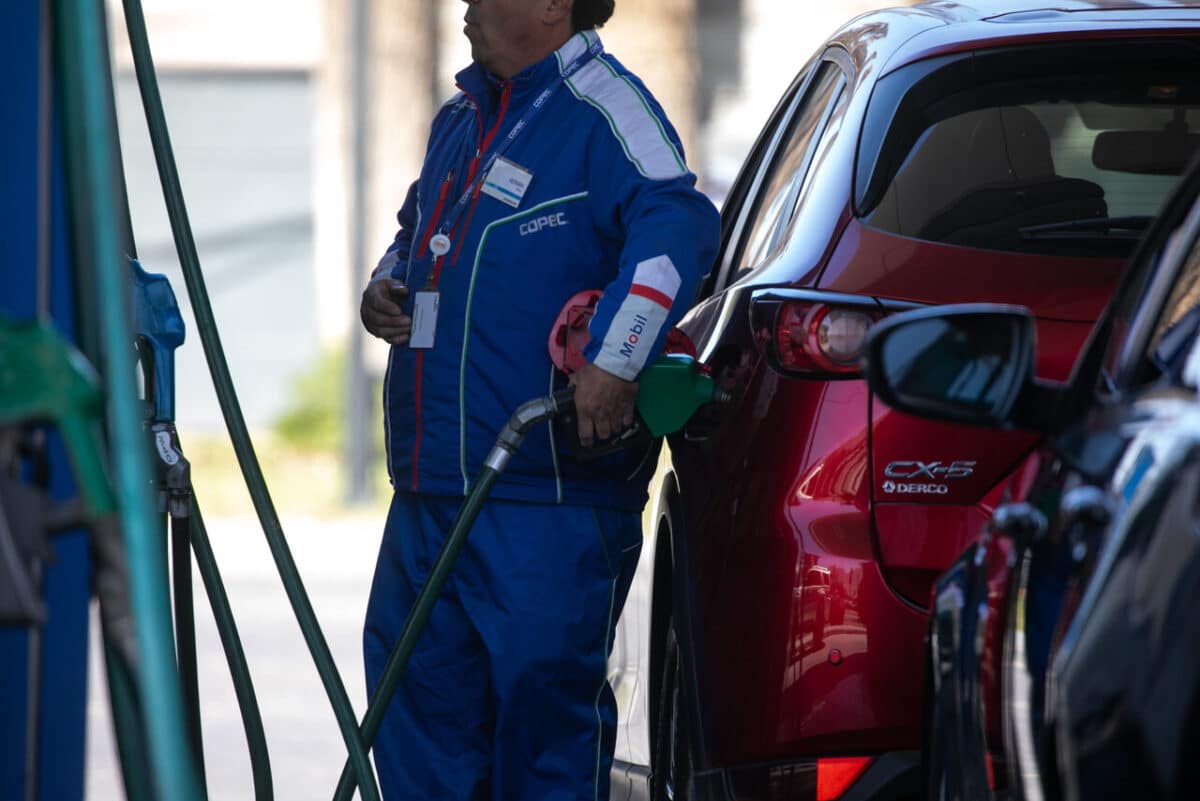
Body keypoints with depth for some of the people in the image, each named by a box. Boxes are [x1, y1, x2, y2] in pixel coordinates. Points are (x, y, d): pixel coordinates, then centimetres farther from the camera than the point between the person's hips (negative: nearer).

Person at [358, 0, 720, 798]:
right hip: (430, 486, 9)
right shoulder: (462, 119, 18)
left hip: (547, 501, -9)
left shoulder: (601, 110, -11)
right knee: (417, 683, 13)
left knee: (543, 695, -4)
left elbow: (677, 225, -27)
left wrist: (615, 360, -36)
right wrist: (387, 284, 13)